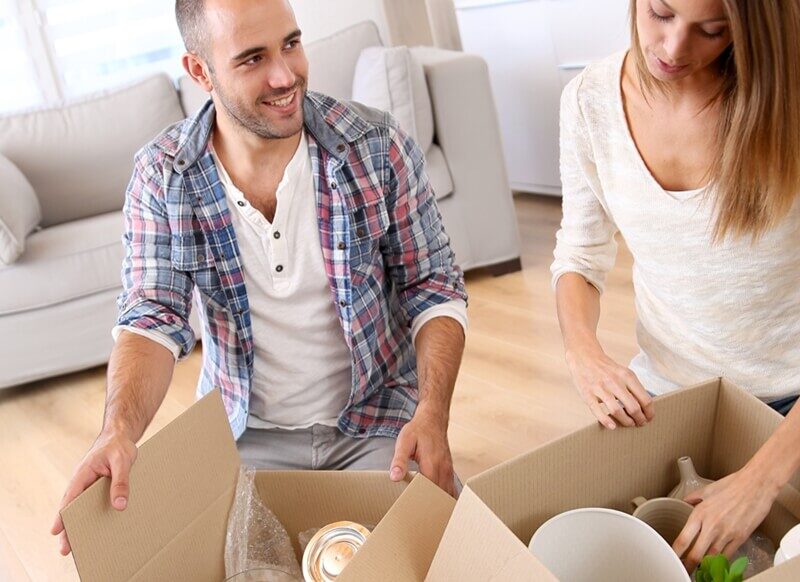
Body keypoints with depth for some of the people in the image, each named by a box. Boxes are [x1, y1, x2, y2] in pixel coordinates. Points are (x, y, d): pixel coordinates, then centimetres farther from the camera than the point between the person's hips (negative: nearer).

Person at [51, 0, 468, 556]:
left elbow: (435, 287, -7)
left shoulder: (378, 145, -11)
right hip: (245, 434, 1)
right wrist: (119, 432, -32)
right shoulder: (161, 176, -8)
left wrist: (433, 413, -22)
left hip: (378, 419, 0)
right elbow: (153, 319, -12)